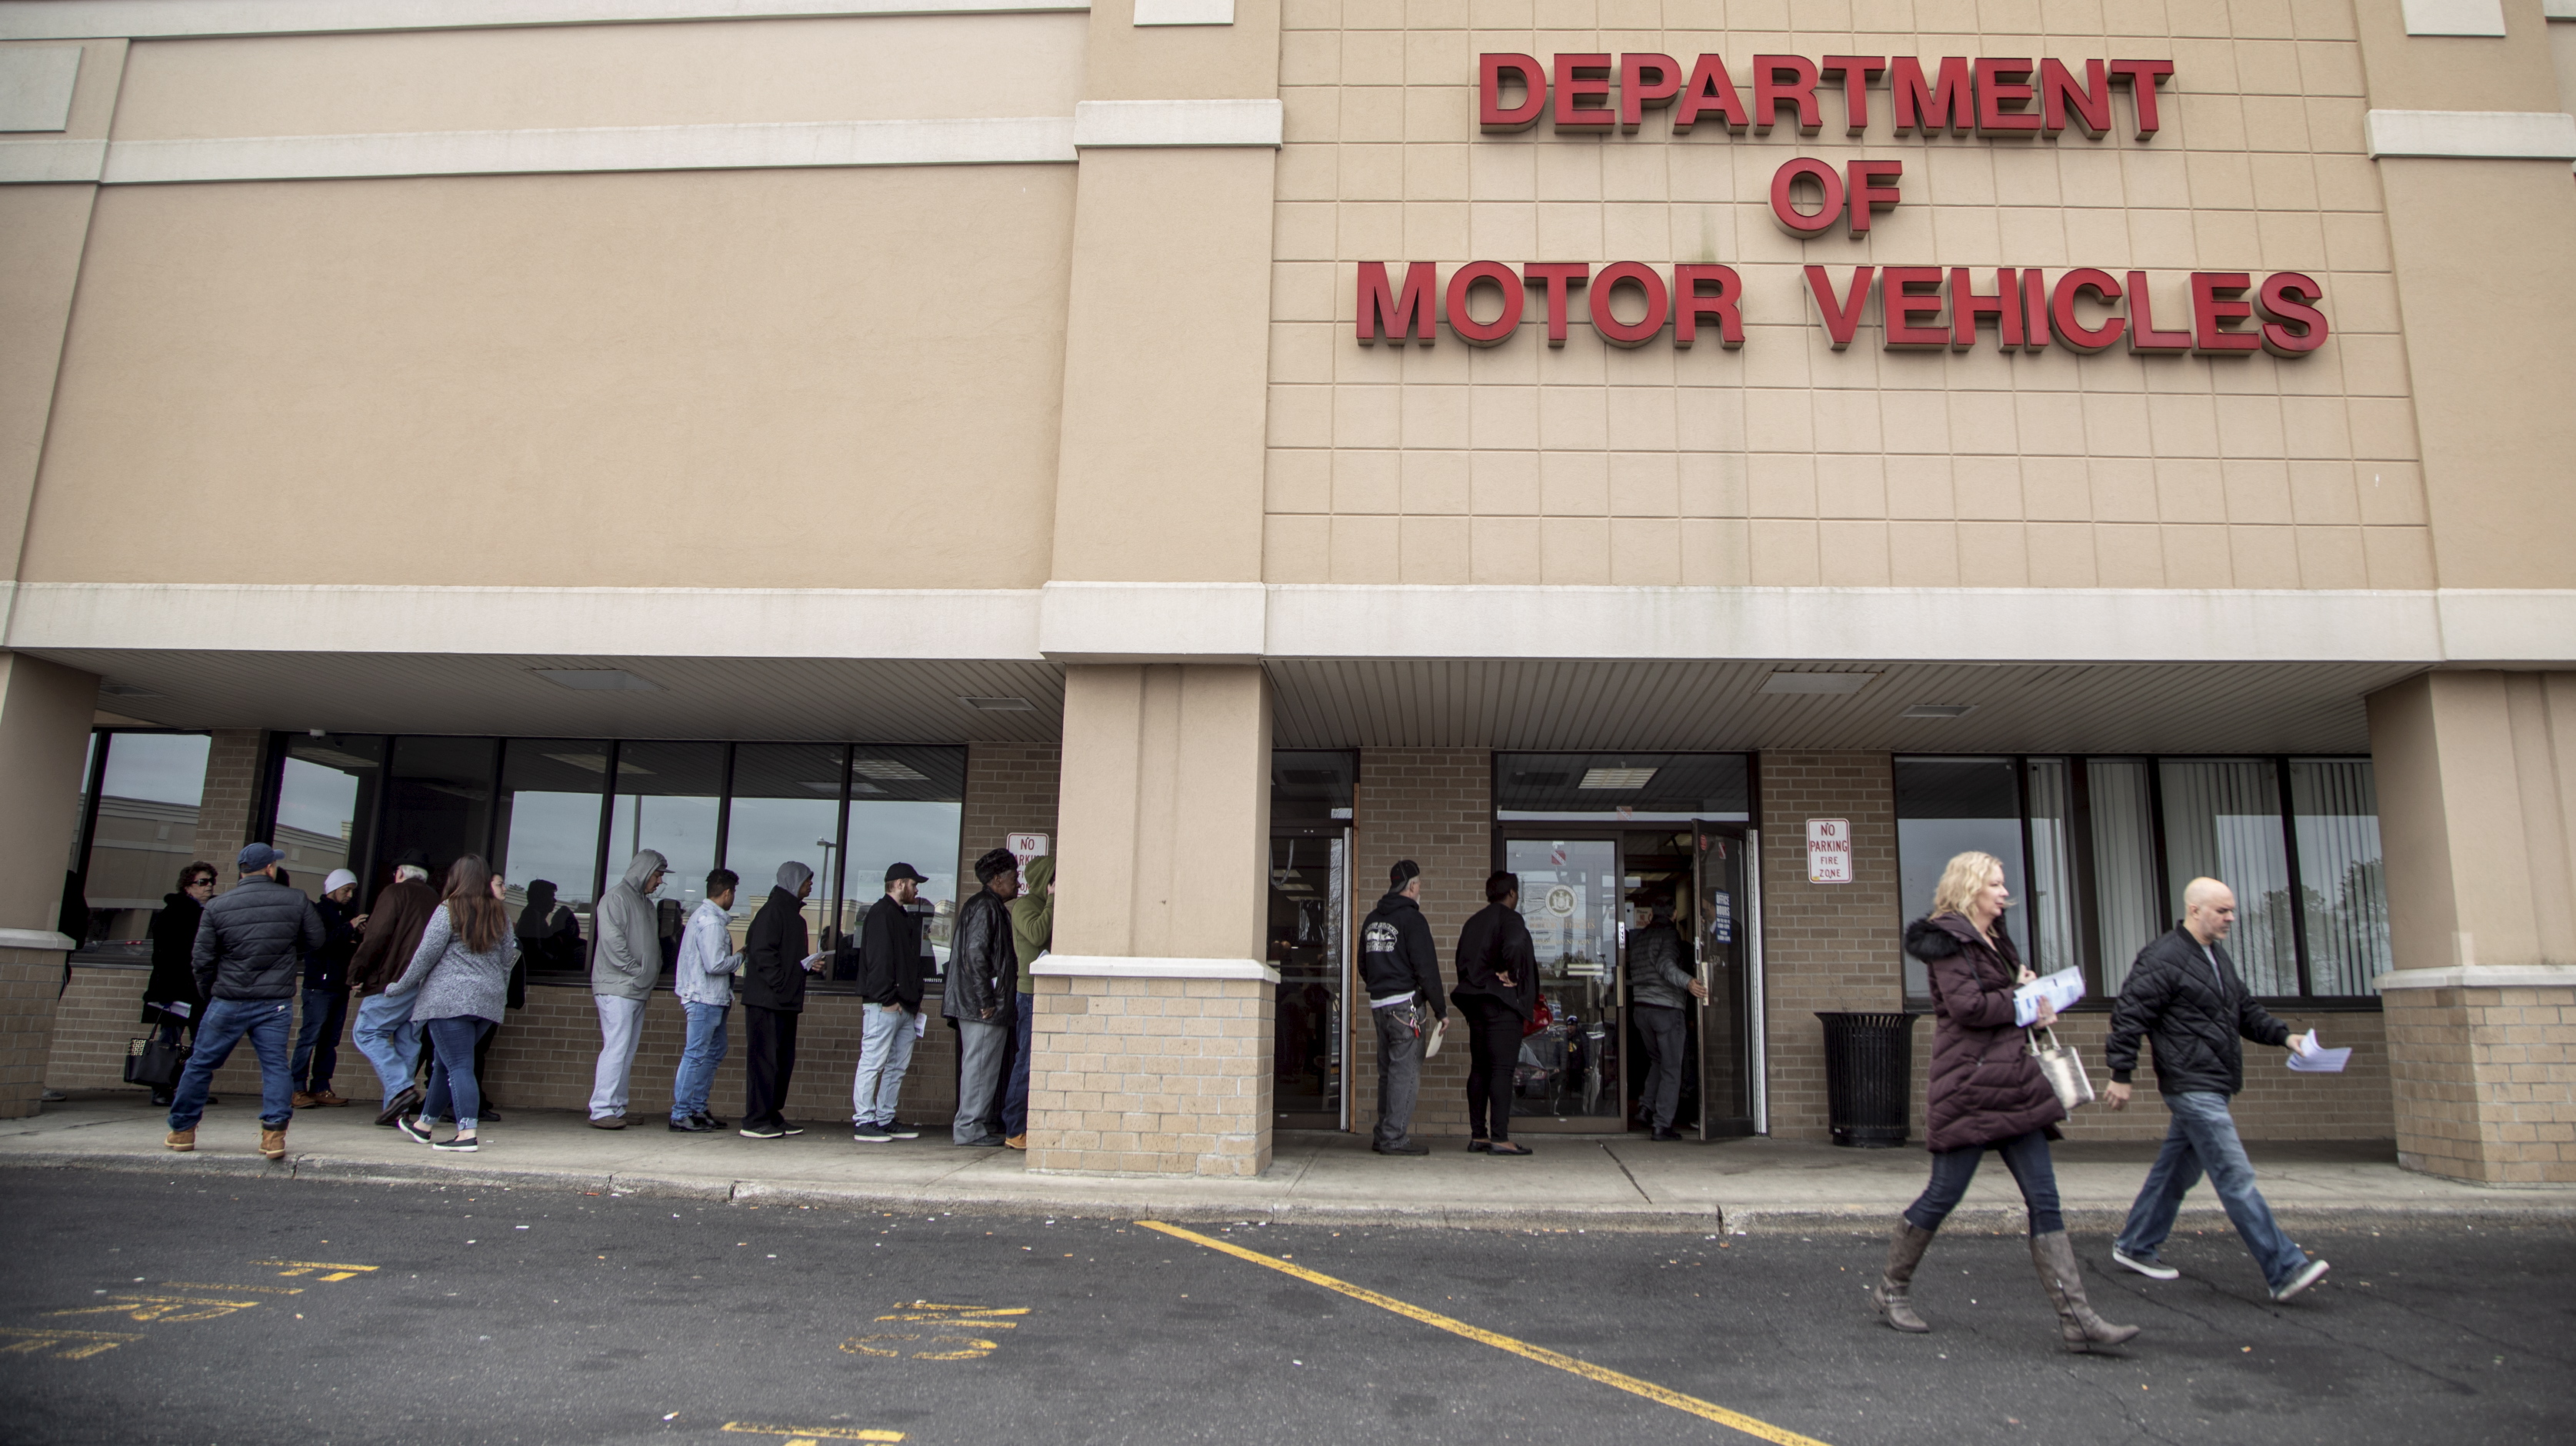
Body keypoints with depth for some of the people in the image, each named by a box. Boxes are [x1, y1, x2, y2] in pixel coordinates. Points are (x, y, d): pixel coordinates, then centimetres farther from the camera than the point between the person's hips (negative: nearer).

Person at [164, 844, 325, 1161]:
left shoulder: (217, 907, -3)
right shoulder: (295, 901, -3)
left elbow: (203, 960, 0)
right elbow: (315, 938, 7)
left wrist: (208, 994, 16)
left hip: (229, 1002, 0)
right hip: (276, 1003, 0)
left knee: (201, 1065, 14)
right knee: (275, 1065, 1)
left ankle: (182, 1131, 25)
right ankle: (274, 1134, -8)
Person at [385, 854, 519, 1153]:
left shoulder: (450, 909, -6)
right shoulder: (500, 914, 11)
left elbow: (427, 954, -6)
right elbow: (508, 958, 14)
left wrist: (400, 986, 7)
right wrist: (499, 996, 24)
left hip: (450, 998, -6)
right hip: (487, 1002, 6)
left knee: (458, 1065, -8)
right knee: (445, 1062, 19)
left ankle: (467, 1133, -15)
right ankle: (424, 1124, 30)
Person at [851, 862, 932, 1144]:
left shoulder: (905, 916, 22)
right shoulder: (881, 913, -8)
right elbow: (877, 959, -16)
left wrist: (914, 999, 15)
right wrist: (887, 999, -19)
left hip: (904, 1006, 10)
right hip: (884, 1005, -10)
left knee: (898, 1066, 10)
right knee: (873, 1063, -6)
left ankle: (885, 1120, 15)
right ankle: (864, 1122, -4)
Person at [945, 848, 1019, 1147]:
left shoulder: (990, 907, 20)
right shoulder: (985, 907, -13)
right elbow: (975, 954, -21)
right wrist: (986, 1001, -20)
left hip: (979, 1006, 11)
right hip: (983, 1007, -11)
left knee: (979, 1065, 13)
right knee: (980, 1065, -6)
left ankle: (972, 1125, 18)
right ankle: (970, 1128, -2)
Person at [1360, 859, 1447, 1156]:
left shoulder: (1372, 919, 14)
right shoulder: (1412, 919, -10)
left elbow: (1363, 965, 21)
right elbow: (1426, 969, -13)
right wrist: (1441, 1009, -7)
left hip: (1378, 1005, 8)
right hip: (1405, 1004, -8)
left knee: (1388, 1072, 15)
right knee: (1406, 1072, -4)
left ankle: (1383, 1135, 20)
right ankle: (1394, 1138, -5)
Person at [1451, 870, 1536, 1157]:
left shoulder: (1473, 921, 17)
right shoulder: (1509, 919, -8)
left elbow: (1462, 960, 16)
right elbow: (1514, 944, -28)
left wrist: (1473, 986, 15)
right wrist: (1510, 976, -16)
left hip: (1475, 1003, 8)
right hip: (1502, 1003, -8)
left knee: (1479, 1069, 9)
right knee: (1502, 1068, -8)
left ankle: (1477, 1136, 11)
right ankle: (1500, 1138, -10)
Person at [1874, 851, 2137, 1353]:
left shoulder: (1995, 940, 20)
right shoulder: (1950, 939, -9)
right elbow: (1967, 1005, -19)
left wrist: (2035, 1004, 5)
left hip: (2012, 1085, 9)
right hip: (1968, 1086, -9)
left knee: (2043, 1197, 3)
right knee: (1945, 1193, -3)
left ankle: (2076, 1318, 3)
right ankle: (1890, 1290, 14)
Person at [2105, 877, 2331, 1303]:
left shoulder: (2218, 957, 16)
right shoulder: (2163, 959, -14)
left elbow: (2247, 1010, 26)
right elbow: (2129, 1016, -16)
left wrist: (2284, 1036, 9)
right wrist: (2121, 1075, -18)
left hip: (2212, 1088, 10)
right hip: (2192, 1087, -10)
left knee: (2178, 1169, 15)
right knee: (2236, 1177, -9)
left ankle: (2134, 1246, 24)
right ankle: (2285, 1270, -8)